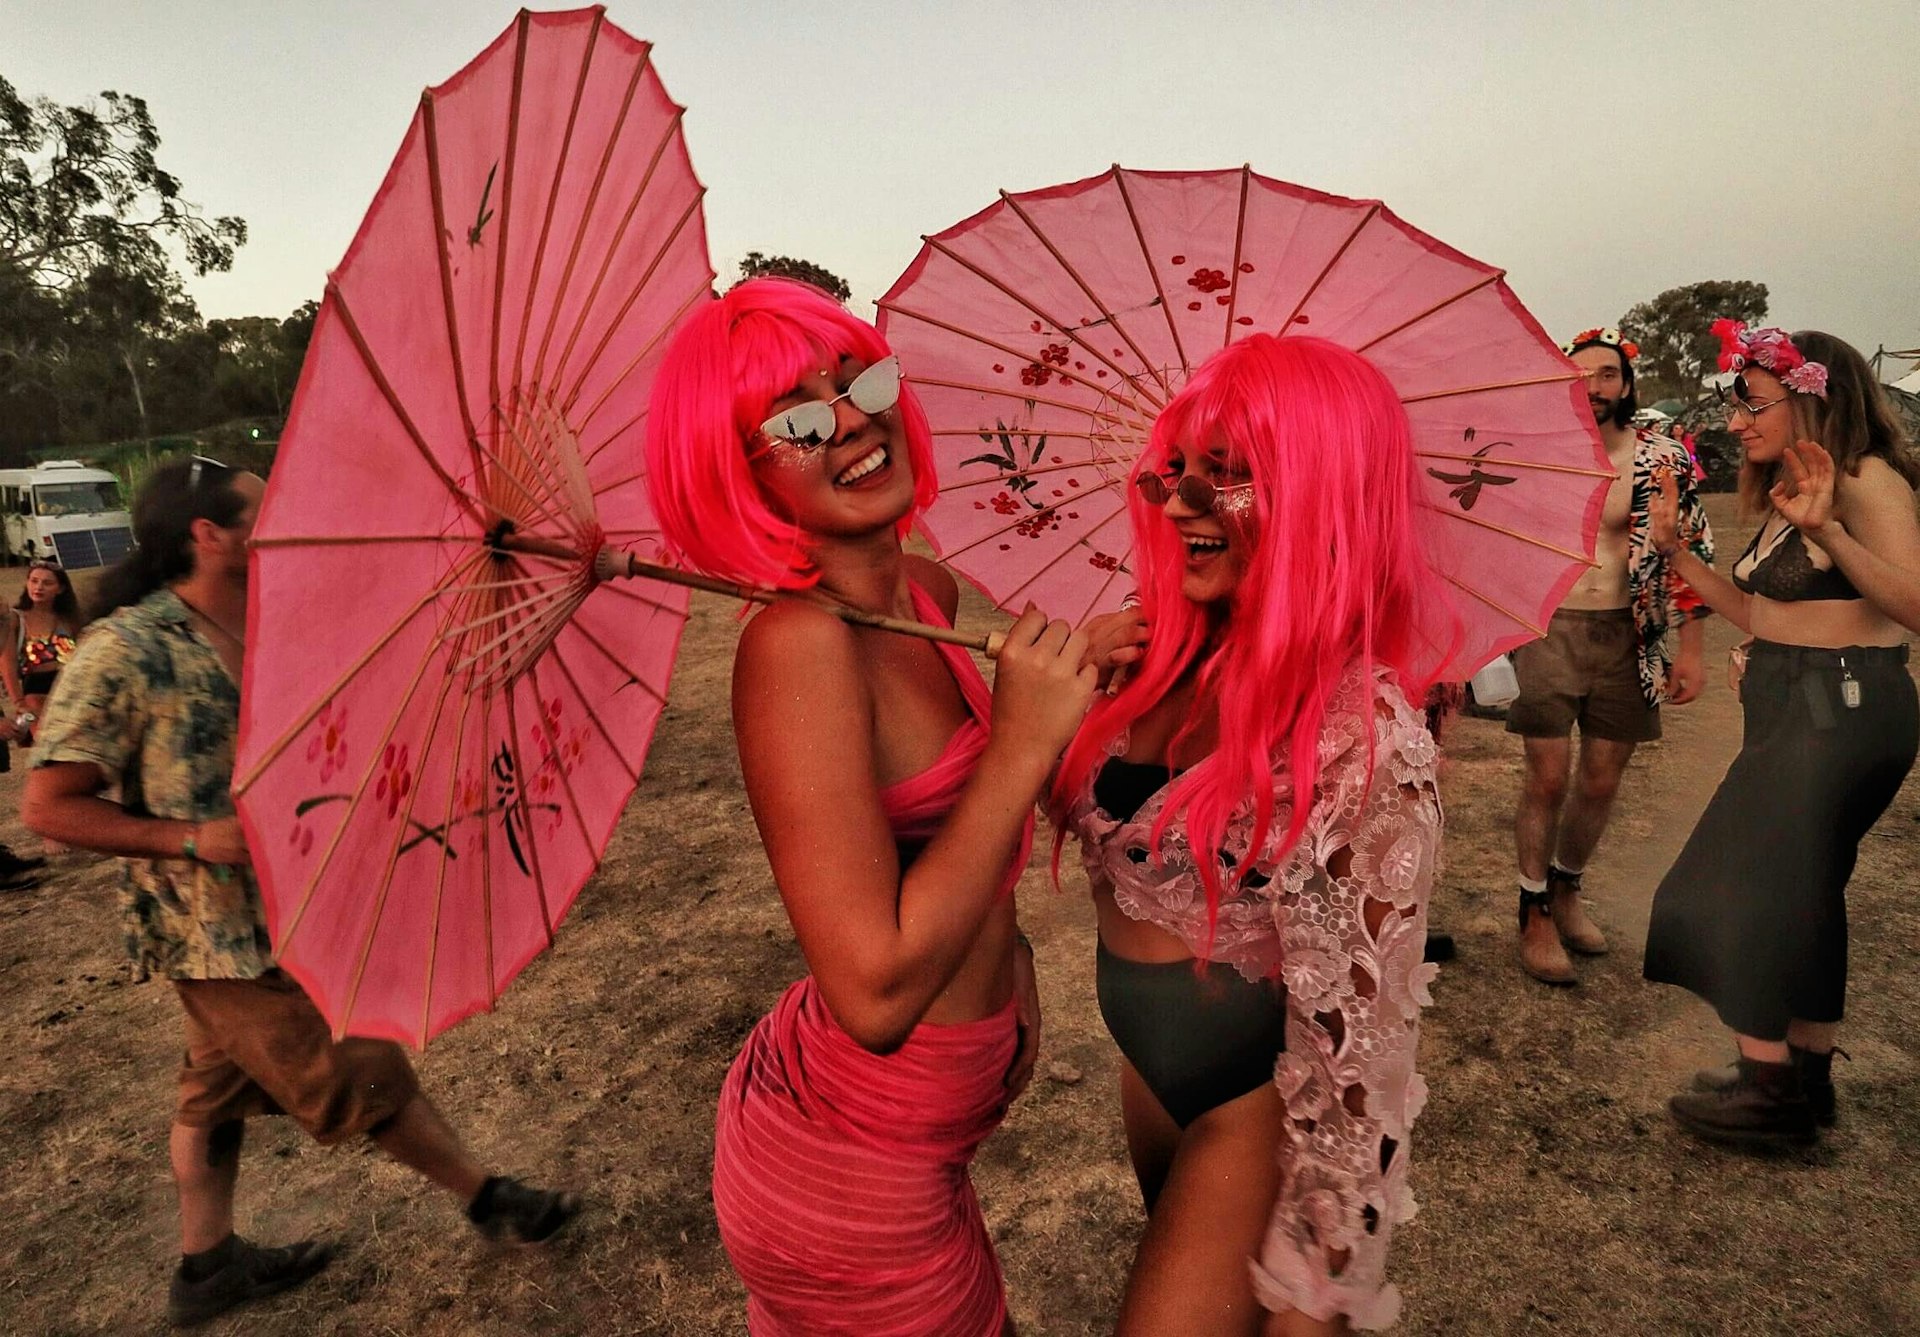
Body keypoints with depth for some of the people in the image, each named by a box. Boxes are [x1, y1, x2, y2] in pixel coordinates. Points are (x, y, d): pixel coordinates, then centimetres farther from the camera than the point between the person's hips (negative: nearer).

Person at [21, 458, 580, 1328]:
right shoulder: (125, 651, -20)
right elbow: (49, 807, -15)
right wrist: (196, 839, -23)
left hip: (288, 910, 8)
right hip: (221, 930, -8)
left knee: (222, 1087, 23)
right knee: (361, 1074, 4)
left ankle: (207, 1265, 42)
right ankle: (487, 1200, 21)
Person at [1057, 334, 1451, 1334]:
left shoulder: (1364, 729, -27)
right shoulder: (1170, 655, -8)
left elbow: (1362, 1025, -22)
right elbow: (1097, 828, 7)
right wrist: (1074, 694, -9)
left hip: (1259, 1103, -6)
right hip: (1148, 1064, 7)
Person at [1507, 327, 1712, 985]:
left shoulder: (1664, 460, 1)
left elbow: (1690, 553, 4)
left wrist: (1692, 650, 1)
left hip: (1625, 637, 2)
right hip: (1547, 629, -2)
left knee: (1601, 781, 9)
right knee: (1548, 780, -2)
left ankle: (1566, 888, 33)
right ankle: (1535, 912, 15)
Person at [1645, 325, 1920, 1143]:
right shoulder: (1783, 494, 12)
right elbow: (1758, 612, 12)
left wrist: (1830, 533, -35)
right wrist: (1676, 551, 7)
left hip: (1844, 709, -9)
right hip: (1795, 707, 9)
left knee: (1752, 887, -5)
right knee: (1802, 893, 15)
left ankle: (1769, 1089, 8)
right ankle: (1806, 1078, 28)